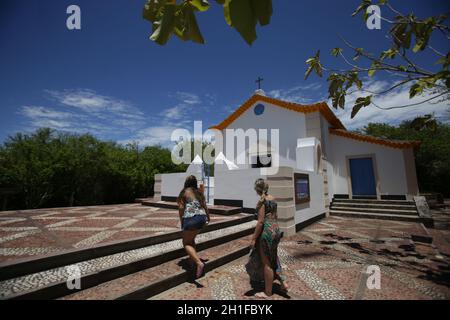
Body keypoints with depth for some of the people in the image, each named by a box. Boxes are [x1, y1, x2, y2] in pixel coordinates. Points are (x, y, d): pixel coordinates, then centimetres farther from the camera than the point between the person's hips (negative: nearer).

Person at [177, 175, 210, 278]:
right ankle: (194, 260, 26)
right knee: (191, 240, 25)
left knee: (186, 243, 6)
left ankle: (199, 263, -10)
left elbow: (181, 208, -6)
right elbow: (205, 206, 13)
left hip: (191, 218, -6)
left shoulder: (184, 192, -1)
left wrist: (181, 221, 5)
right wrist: (208, 217, 27)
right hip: (202, 218, 6)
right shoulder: (199, 192, 13)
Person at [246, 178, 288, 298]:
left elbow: (261, 221, -20)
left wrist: (253, 238, -14)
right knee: (273, 258, 27)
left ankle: (268, 292, 24)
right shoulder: (272, 198, 5)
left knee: (266, 263, 8)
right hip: (276, 229, 8)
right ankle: (283, 282, 32)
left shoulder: (262, 201, -18)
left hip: (266, 231, -8)